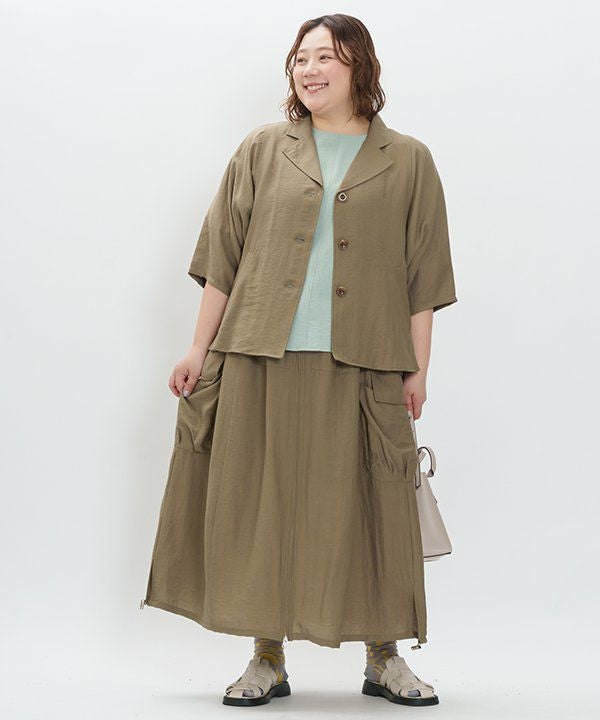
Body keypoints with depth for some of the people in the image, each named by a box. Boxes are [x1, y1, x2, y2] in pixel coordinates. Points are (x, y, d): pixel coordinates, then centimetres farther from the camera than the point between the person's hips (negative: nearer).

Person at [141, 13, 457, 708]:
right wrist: (200, 350, 6)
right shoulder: (263, 150, 10)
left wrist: (418, 369, 1)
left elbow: (422, 279, 6)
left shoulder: (407, 162, 8)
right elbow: (222, 259, 9)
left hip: (360, 369, -1)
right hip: (260, 362, 1)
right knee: (263, 507, 3)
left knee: (367, 510, 3)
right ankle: (267, 661, 15)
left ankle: (385, 659, 18)